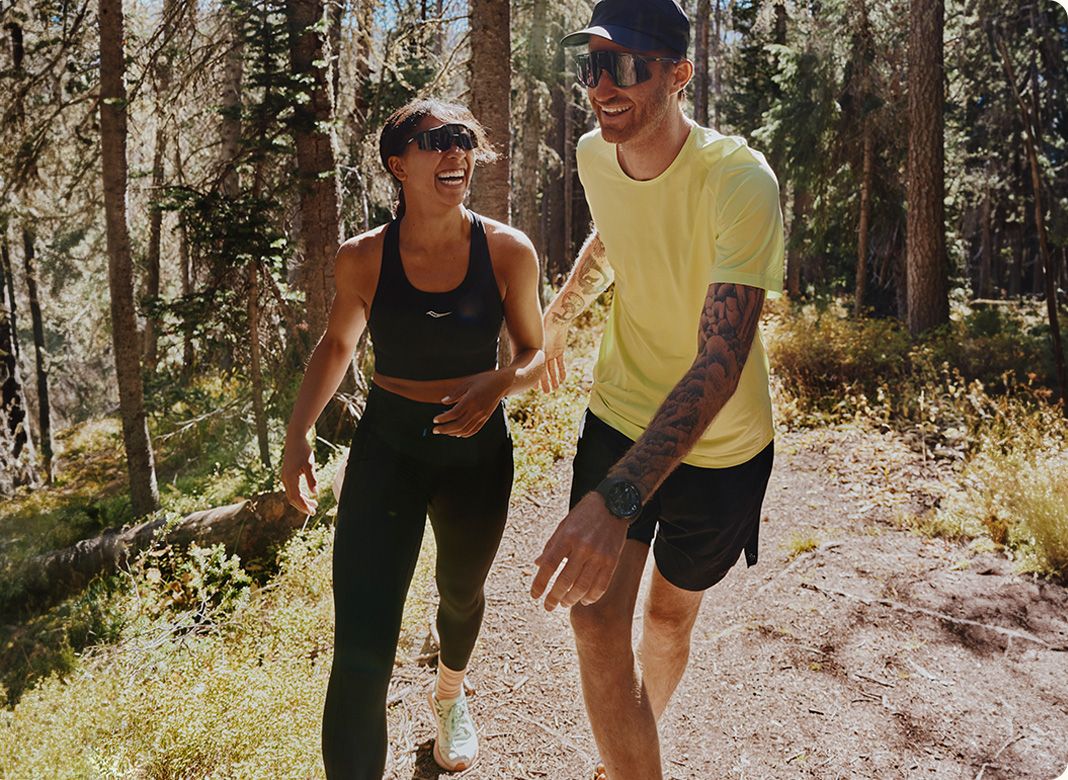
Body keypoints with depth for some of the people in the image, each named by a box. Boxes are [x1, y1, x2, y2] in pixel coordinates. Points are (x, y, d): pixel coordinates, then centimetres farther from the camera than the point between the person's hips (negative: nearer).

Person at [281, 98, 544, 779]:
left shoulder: (507, 251, -11)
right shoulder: (364, 258, -10)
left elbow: (534, 353, 0)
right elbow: (338, 345, 7)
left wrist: (499, 383, -23)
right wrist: (299, 434, -3)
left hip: (478, 451, 2)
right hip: (388, 450, -1)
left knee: (462, 590, 27)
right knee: (361, 652, -12)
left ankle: (450, 695, 61)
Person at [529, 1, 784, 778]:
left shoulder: (740, 181, -27)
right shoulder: (595, 156, -8)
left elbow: (720, 363, -36)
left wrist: (617, 499, -47)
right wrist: (557, 315, 27)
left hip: (715, 445, -3)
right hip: (618, 415, 4)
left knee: (671, 613, 17)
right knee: (597, 615, -6)